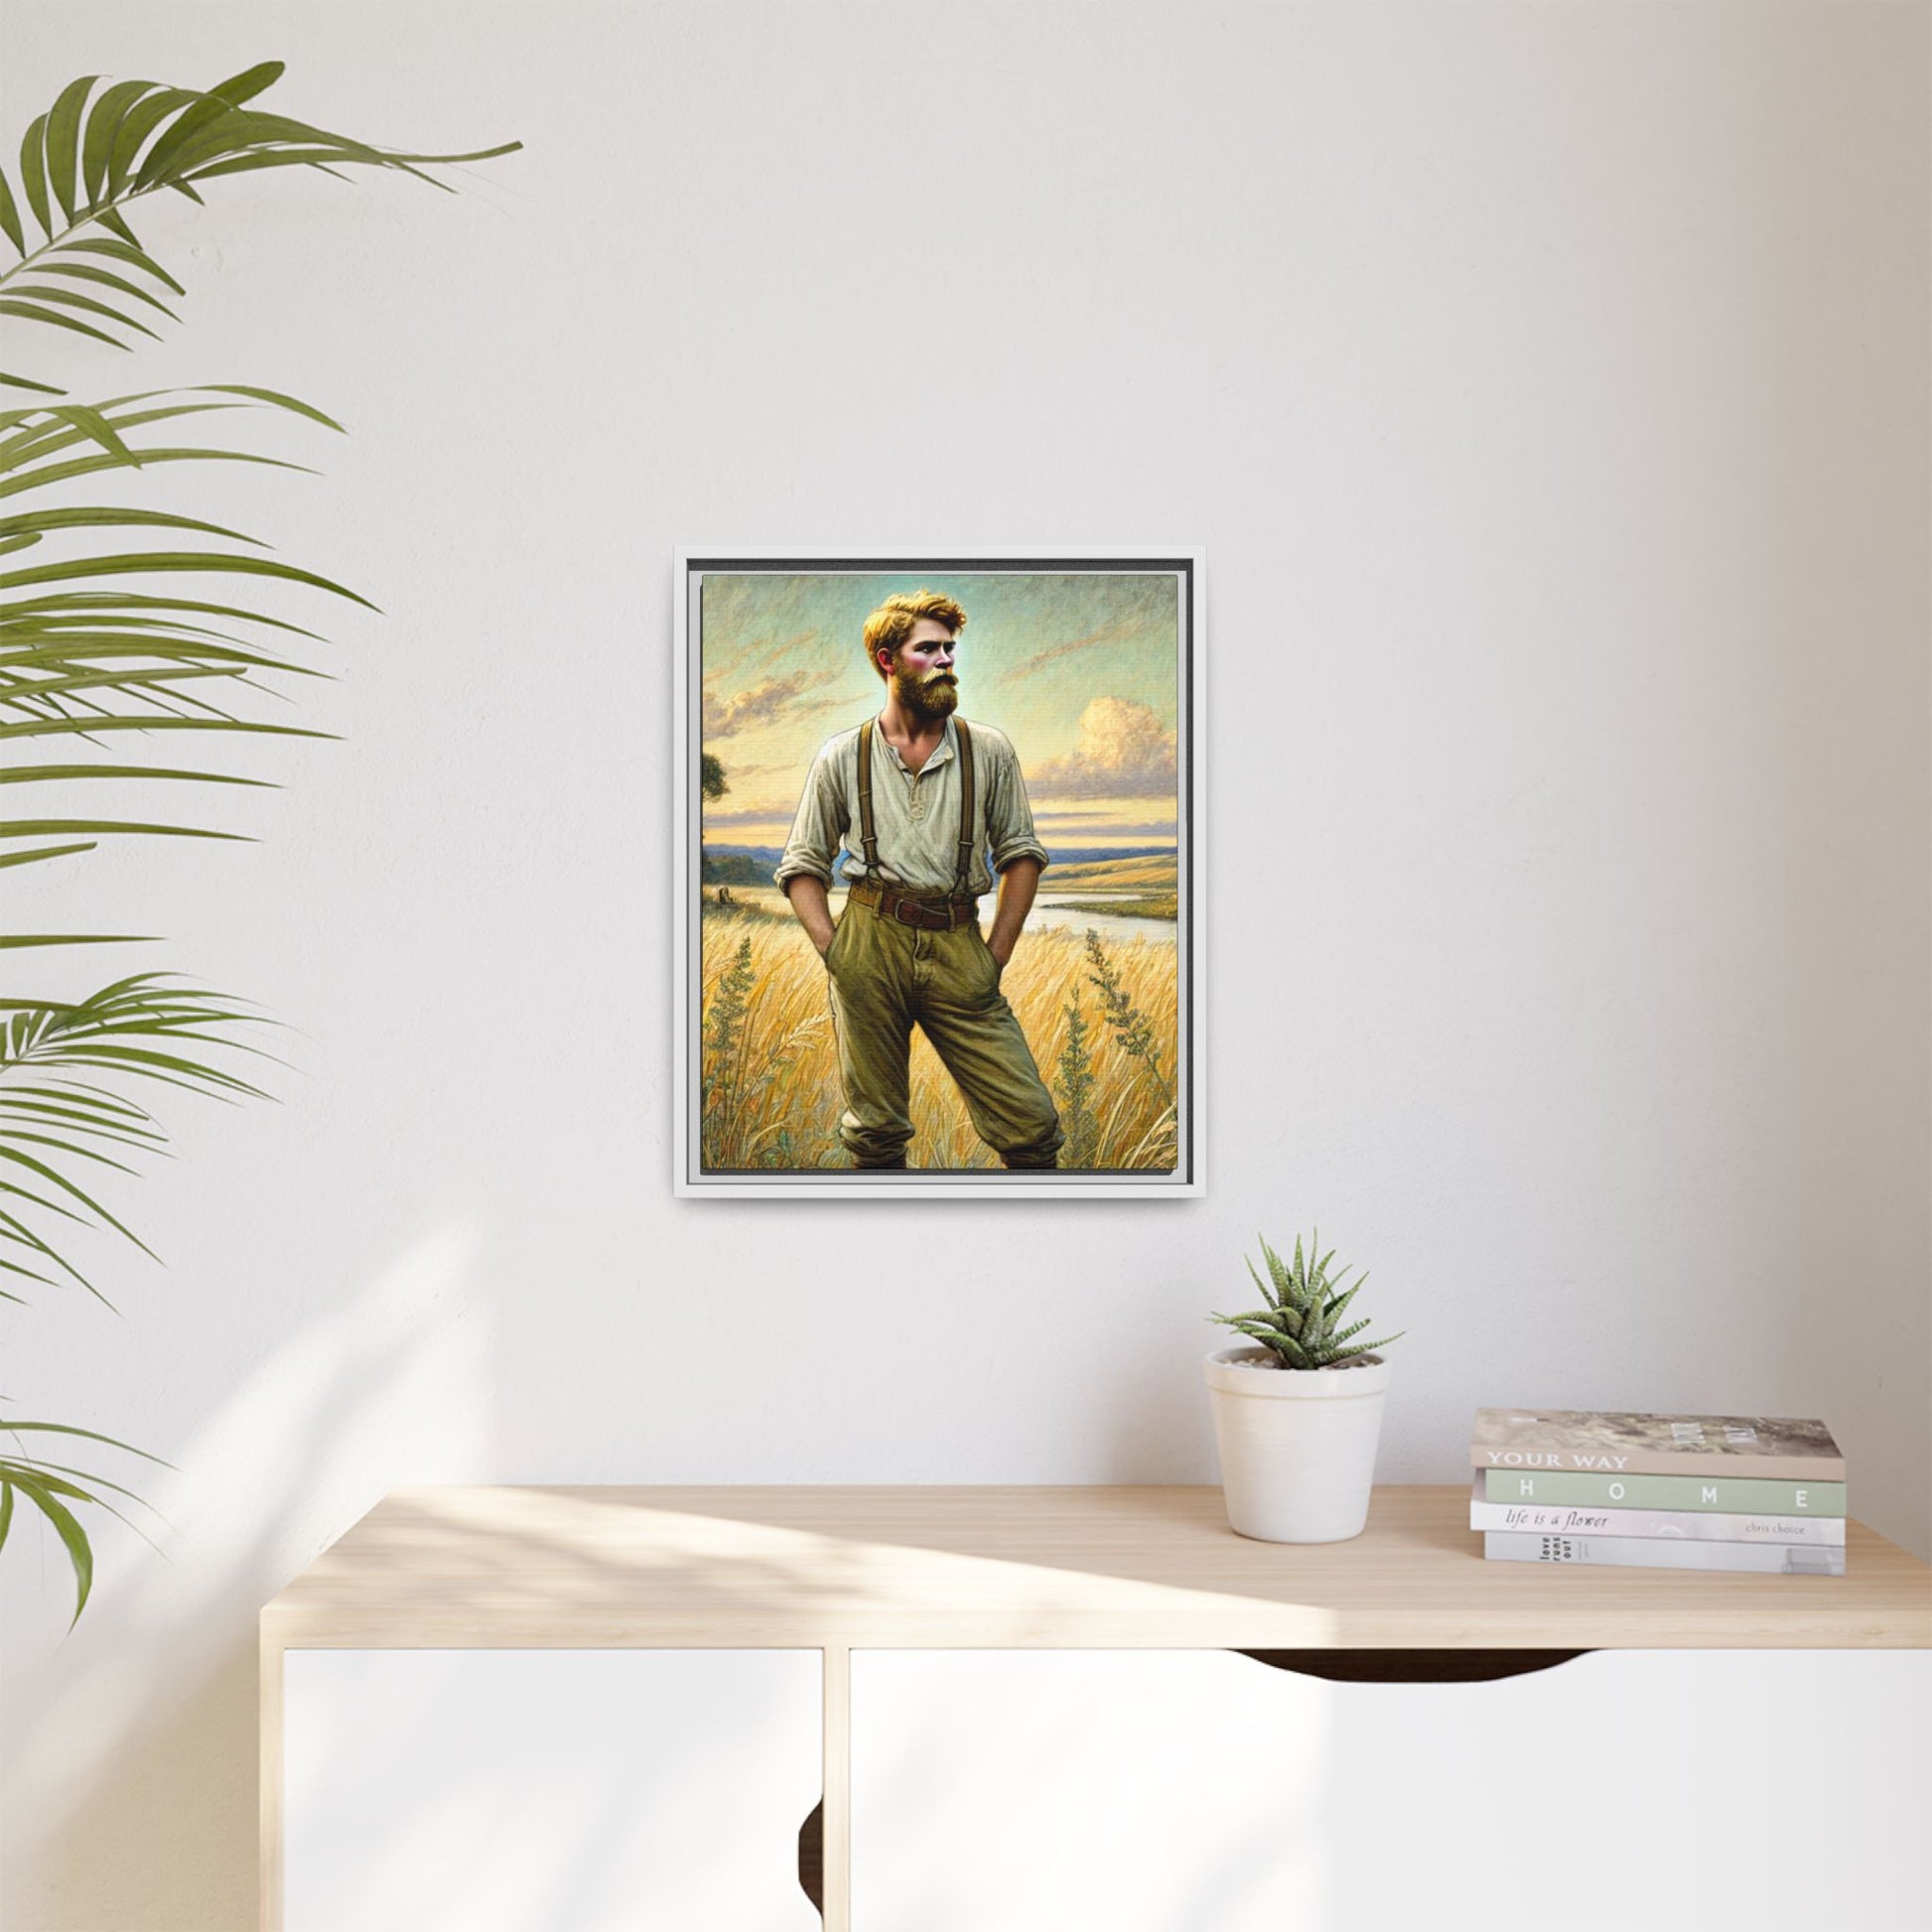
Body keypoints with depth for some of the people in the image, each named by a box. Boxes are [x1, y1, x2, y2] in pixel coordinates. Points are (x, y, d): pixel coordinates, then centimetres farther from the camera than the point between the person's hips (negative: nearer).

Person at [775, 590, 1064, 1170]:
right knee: (875, 1131, 5)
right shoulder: (841, 759, 8)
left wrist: (996, 954, 1)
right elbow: (802, 865, 11)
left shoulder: (988, 751, 9)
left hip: (956, 947, 0)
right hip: (871, 941, 0)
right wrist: (833, 952, -2)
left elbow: (1021, 852, 10)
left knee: (1030, 1123, -8)